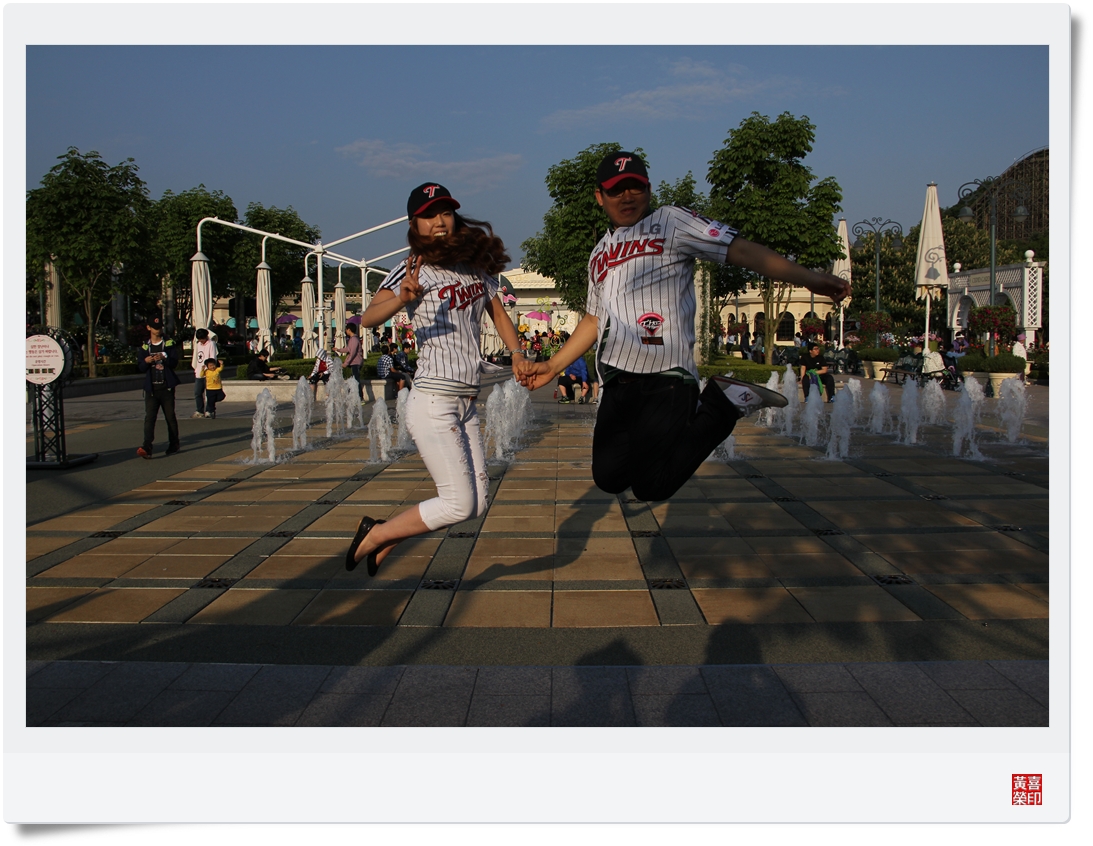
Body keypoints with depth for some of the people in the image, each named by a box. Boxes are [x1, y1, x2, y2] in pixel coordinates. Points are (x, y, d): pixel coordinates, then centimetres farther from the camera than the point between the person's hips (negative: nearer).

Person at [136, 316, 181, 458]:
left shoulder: (169, 344, 5)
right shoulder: (145, 347, 11)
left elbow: (174, 363, -5)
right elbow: (140, 368, 8)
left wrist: (163, 358, -24)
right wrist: (146, 361, -14)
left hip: (166, 387, -1)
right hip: (151, 388, 1)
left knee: (170, 416, 6)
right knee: (149, 417, -10)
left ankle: (174, 444, 21)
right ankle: (147, 447, -20)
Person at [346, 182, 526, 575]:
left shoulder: (477, 266, 10)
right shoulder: (413, 270, -9)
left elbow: (497, 312, 24)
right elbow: (368, 318, -24)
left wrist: (516, 354, 6)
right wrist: (402, 298, -44)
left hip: (467, 405, 7)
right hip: (433, 400, -7)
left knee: (476, 503, 10)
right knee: (459, 504, -10)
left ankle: (389, 535, 23)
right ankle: (376, 534, 9)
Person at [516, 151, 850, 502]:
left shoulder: (670, 221, 3)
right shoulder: (599, 255, 23)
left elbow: (741, 250, -9)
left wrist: (807, 278, -21)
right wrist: (552, 366, 29)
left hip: (665, 381, -7)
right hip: (616, 386, 7)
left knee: (651, 486, -15)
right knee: (609, 477, -1)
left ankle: (722, 405, 4)